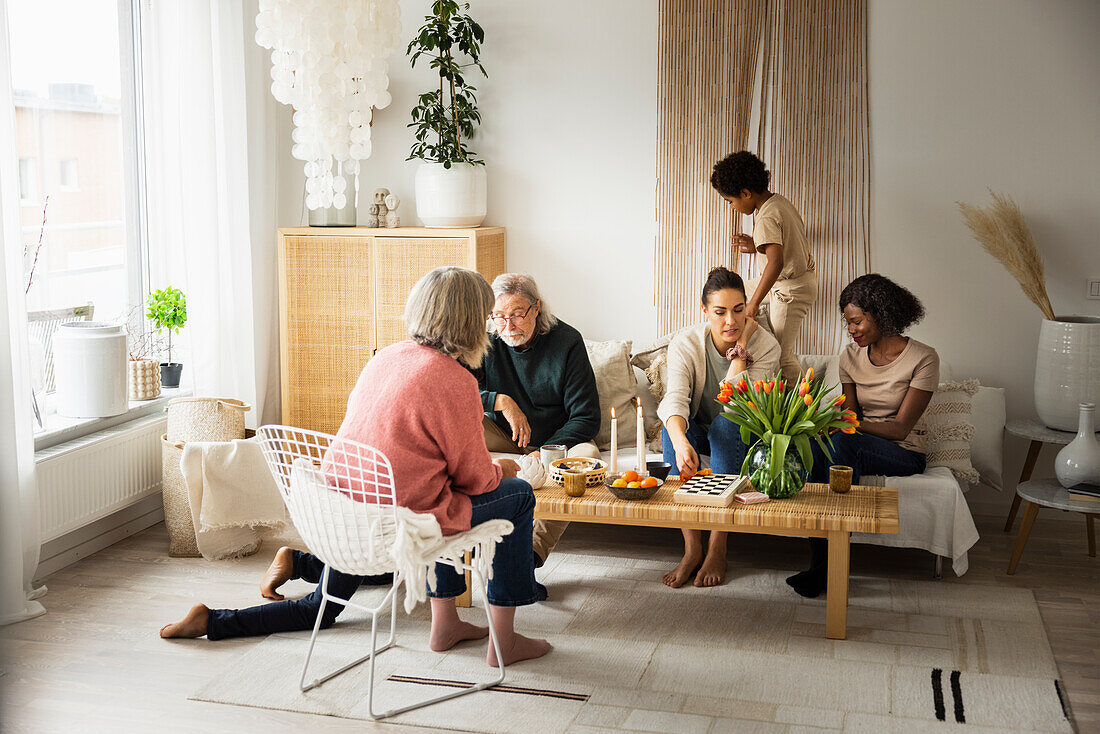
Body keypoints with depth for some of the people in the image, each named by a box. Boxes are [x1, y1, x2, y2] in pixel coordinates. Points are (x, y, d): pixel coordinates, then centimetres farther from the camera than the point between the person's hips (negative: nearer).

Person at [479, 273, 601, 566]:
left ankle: (532, 551, -38)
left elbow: (586, 418, -15)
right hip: (504, 435, 2)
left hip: (557, 437, -1)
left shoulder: (567, 341, -14)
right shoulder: (486, 340, -9)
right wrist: (500, 401, -30)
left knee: (588, 455, -34)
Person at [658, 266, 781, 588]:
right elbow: (674, 399, -31)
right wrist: (680, 441, -51)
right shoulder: (685, 343, -15)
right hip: (696, 432, 1)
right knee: (673, 428, -32)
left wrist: (741, 349, -27)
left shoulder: (765, 345, -17)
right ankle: (692, 548, -27)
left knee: (726, 422, -34)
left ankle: (718, 549, -31)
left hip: (742, 439, -1)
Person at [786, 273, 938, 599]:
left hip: (905, 453, -4)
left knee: (842, 442, -35)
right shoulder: (851, 356, 5)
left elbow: (900, 427, -17)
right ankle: (818, 559, -32)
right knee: (816, 441, -31)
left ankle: (832, 564, -32)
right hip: (860, 446, 4)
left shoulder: (923, 358, -11)